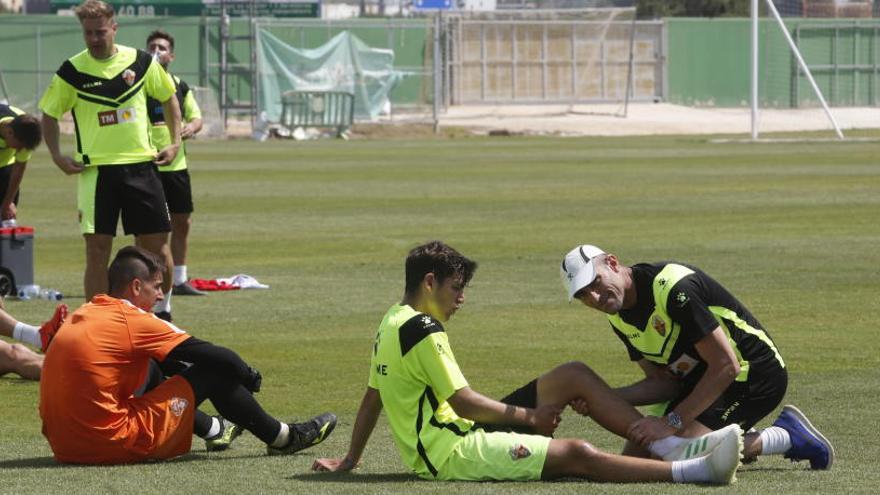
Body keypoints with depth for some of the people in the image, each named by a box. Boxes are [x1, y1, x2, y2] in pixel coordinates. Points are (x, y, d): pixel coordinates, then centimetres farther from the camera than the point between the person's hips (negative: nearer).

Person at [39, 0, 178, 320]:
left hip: (141, 165, 2)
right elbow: (49, 115, 8)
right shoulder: (72, 71, -4)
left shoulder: (141, 62, 2)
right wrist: (57, 156, -4)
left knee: (156, 243, 3)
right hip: (95, 170, -2)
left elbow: (168, 98, 16)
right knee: (97, 250, -5)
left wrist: (175, 143, 8)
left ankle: (162, 310, 21)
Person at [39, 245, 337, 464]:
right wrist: (251, 378, 12)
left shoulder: (81, 317, 12)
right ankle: (282, 438, 16)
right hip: (115, 445, -8)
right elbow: (217, 356, -6)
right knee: (213, 372, 1)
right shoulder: (133, 321, -10)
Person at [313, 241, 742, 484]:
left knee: (574, 376, 5)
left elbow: (372, 400, 22)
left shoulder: (392, 323, 15)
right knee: (578, 454, -23)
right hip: (451, 451, -10)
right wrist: (530, 416, -8)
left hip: (453, 435, 10)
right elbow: (464, 402, -18)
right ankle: (696, 470, -34)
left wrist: (349, 461, 29)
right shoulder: (423, 329, -17)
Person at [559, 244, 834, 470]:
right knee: (636, 454, 4)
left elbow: (726, 367, -28)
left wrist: (673, 422, -29)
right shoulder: (620, 319, 0)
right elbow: (665, 381, 2)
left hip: (755, 374, -9)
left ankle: (786, 436, -9)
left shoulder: (671, 287, -28)